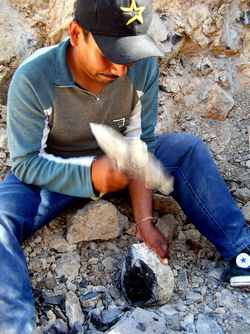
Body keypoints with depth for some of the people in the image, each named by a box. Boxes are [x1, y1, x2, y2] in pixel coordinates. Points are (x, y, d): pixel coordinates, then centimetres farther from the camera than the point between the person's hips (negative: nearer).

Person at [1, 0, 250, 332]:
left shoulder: (143, 66, -20)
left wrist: (145, 221, -20)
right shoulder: (32, 79, -29)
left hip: (112, 161, 3)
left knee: (188, 148, -14)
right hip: (51, 172, -3)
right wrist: (89, 173, -37)